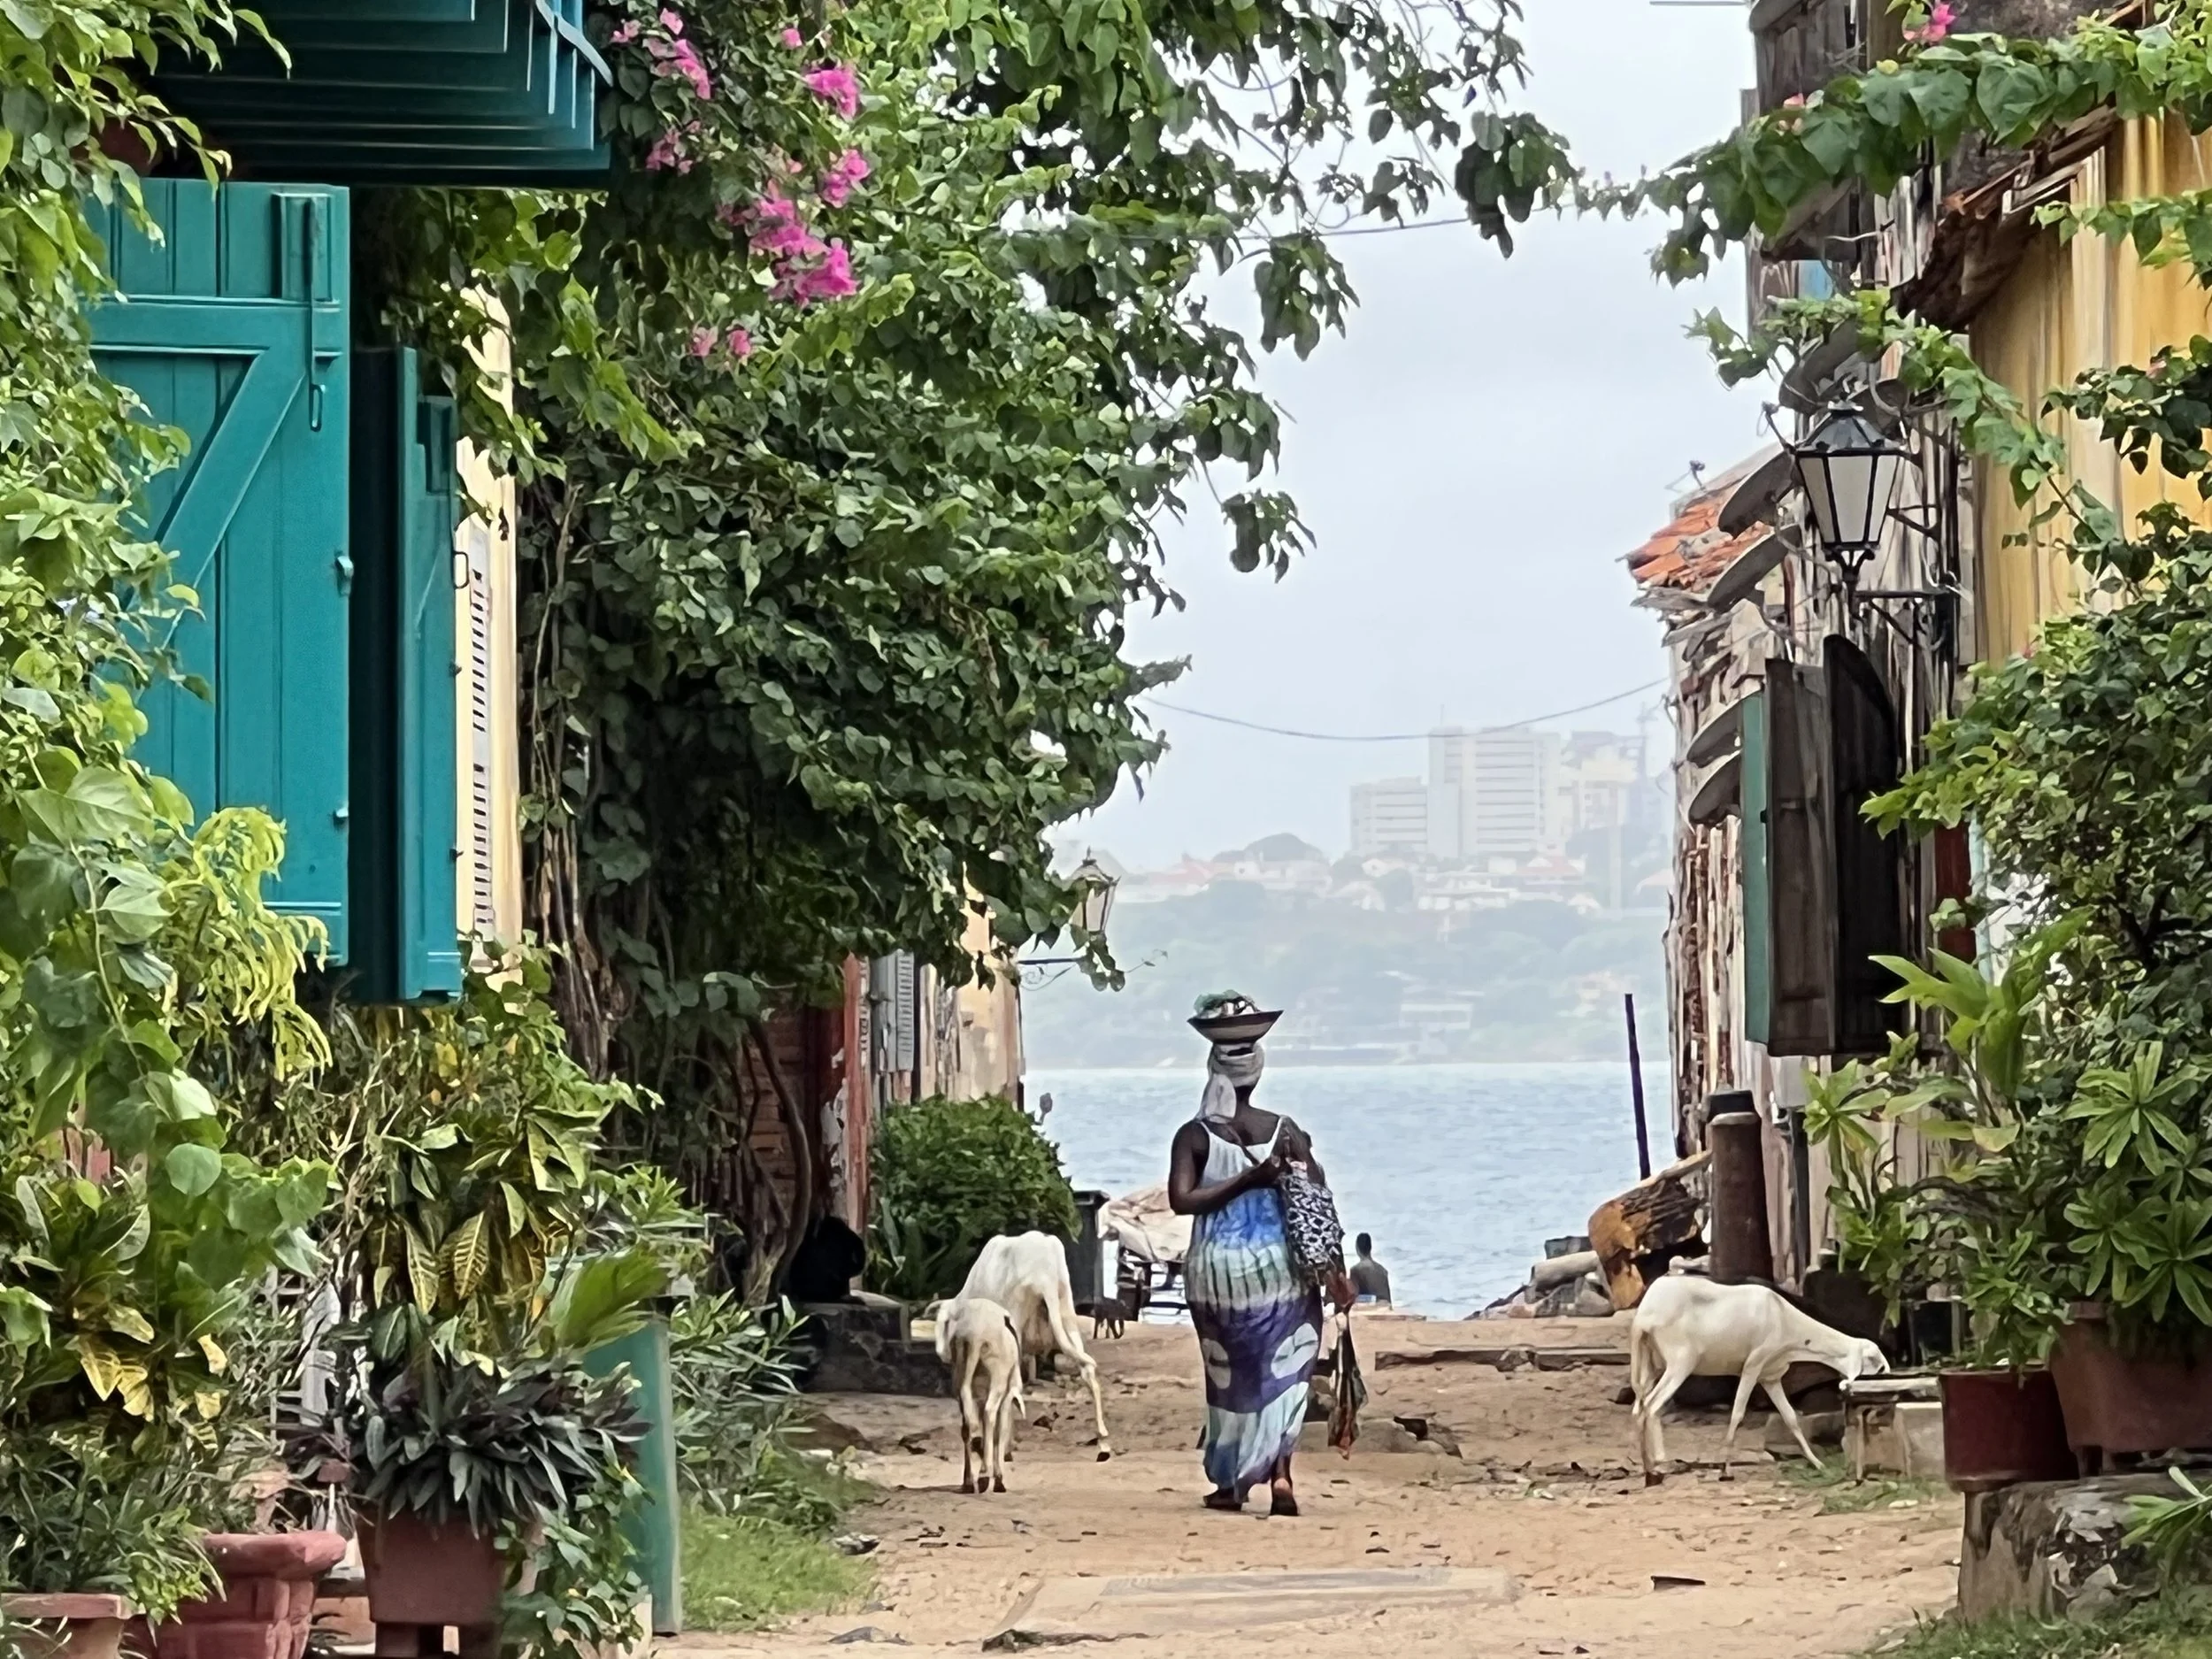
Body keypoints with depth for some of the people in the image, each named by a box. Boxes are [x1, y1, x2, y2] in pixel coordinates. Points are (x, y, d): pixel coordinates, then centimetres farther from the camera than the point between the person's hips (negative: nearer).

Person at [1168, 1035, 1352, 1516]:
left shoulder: (1194, 1135, -2)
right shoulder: (1285, 1131, -1)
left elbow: (1182, 1200, -13)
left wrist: (1243, 1181, -10)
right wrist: (1335, 1271, 1)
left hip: (1216, 1268, 0)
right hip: (1278, 1263, 0)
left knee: (1227, 1376, 14)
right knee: (1283, 1373, 4)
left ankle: (1230, 1482, 19)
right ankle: (1279, 1472, -14)